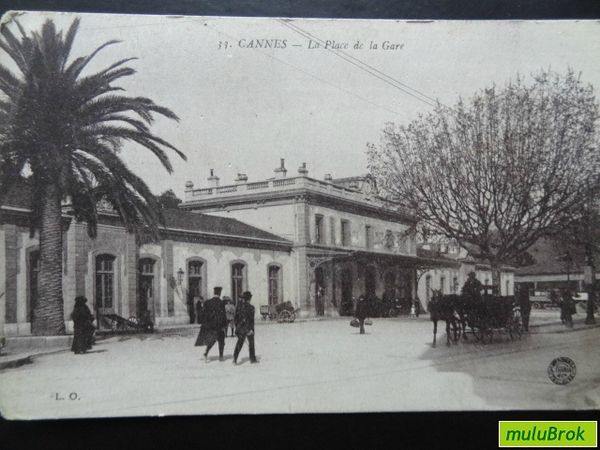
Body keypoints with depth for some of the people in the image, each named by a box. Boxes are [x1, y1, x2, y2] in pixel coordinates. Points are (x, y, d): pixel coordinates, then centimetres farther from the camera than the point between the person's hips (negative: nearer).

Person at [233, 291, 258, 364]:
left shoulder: (238, 306, 4)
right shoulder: (250, 307, -12)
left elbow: (236, 318, 8)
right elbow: (251, 319, -14)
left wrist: (236, 327, 15)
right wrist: (251, 329, -13)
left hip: (240, 328, 4)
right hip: (248, 327, -4)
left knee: (239, 343, 1)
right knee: (251, 343, 13)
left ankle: (235, 357, -19)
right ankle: (252, 359, 22)